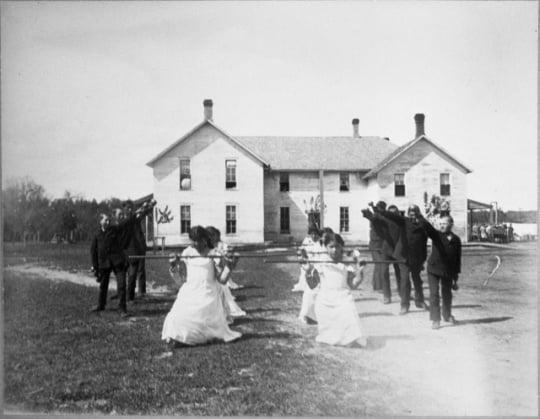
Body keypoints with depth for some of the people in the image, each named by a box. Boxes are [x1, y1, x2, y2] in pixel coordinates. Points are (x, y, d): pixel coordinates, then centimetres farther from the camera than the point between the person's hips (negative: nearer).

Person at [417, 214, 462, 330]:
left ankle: (447, 315, 36)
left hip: (448, 271, 2)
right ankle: (435, 319, 3)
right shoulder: (436, 234, -7)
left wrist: (456, 278, 4)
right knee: (434, 294, -4)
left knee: (447, 294, 16)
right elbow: (427, 226, -27)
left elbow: (457, 259, 2)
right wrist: (419, 216, -47)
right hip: (434, 269, -1)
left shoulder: (456, 240, -3)